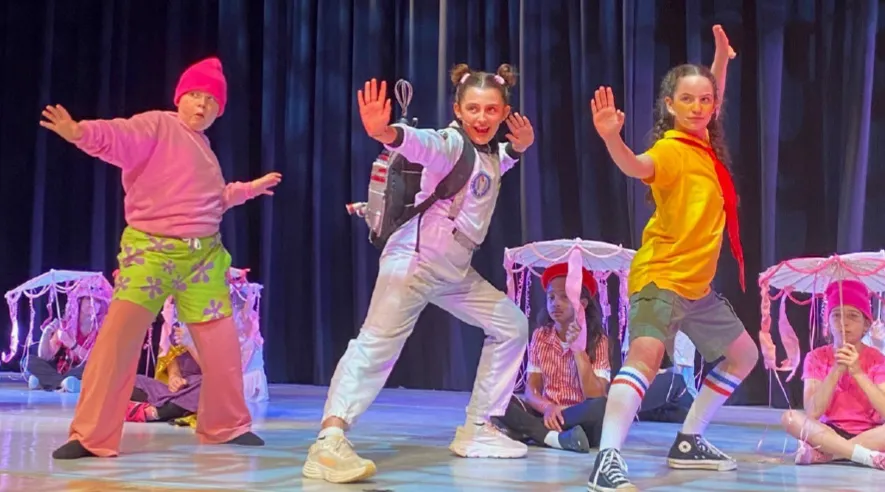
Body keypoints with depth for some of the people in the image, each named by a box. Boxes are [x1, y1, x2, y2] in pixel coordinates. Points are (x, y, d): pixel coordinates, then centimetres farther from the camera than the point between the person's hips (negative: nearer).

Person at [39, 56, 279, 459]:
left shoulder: (203, 148, 18)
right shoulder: (157, 126, -5)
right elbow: (118, 137, -26)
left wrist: (248, 189, 39)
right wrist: (81, 132, -45)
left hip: (203, 256, 7)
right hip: (150, 250, -7)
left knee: (221, 341, 11)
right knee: (119, 336, -15)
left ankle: (226, 425, 30)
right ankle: (91, 436, -6)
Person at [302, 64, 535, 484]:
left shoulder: (489, 153, 13)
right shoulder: (450, 143, -12)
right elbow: (418, 144, -34)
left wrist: (517, 148, 14)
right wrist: (386, 133, -58)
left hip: (456, 270, 9)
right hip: (417, 257, -9)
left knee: (511, 326, 14)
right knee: (380, 340, -23)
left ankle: (477, 429, 18)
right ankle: (330, 441, -32)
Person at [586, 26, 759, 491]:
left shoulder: (707, 144, 8)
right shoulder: (671, 149, -15)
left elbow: (712, 100, 32)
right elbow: (637, 167, -39)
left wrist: (720, 60, 26)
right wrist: (612, 138, -57)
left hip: (698, 283, 10)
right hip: (661, 276, -10)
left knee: (744, 354, 20)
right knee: (646, 354, -30)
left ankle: (688, 442, 26)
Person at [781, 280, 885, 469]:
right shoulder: (817, 357, -1)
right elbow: (812, 412, -14)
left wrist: (857, 371, -22)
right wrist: (837, 370, -22)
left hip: (868, 434, 0)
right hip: (829, 433, 1)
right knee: (790, 417, -28)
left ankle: (823, 453, -27)